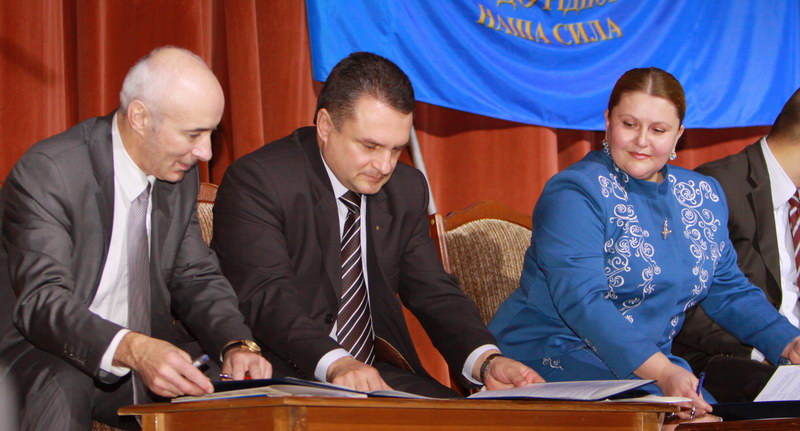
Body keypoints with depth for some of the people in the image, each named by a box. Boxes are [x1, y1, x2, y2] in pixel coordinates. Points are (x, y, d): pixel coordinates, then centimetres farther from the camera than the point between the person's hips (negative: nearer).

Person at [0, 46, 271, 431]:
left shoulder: (179, 175, 5)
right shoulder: (47, 172, -17)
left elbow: (197, 279, 9)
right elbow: (43, 301, -27)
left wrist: (236, 345, -13)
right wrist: (132, 349, -44)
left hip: (153, 355, 6)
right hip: (56, 362, -6)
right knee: (61, 387, -38)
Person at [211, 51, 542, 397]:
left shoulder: (407, 189, 12)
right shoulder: (257, 180, -9)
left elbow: (433, 291, 9)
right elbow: (265, 295, -20)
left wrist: (487, 361, -11)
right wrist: (335, 363, -37)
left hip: (384, 374, 6)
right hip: (288, 377, -6)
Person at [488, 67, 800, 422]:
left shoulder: (704, 197, 13)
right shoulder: (574, 194, -10)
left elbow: (729, 291, 20)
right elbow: (581, 300, -23)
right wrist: (662, 373, -36)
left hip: (654, 364, 7)